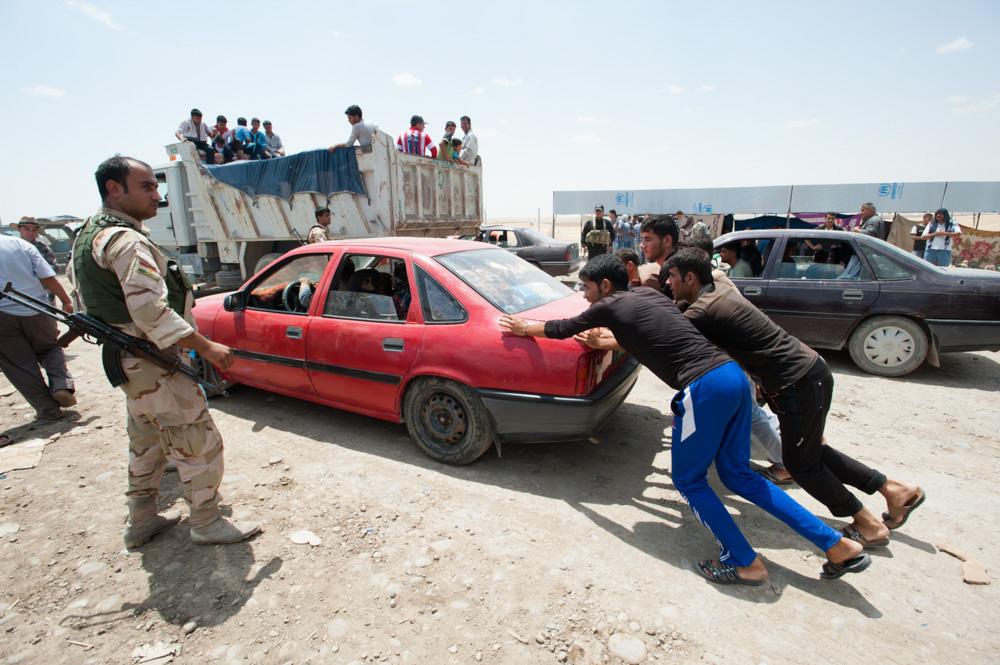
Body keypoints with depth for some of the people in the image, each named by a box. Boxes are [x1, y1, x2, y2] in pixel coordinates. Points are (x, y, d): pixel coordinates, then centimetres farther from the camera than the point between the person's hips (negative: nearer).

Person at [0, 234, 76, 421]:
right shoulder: (21, 244, 1)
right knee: (50, 348, 22)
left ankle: (48, 409, 9)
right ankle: (62, 385, -2)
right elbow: (48, 278, -5)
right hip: (35, 310, 1)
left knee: (19, 364, 9)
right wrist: (66, 300, 3)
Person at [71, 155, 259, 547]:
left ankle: (142, 522, 35)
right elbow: (151, 311, -29)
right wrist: (206, 348, -27)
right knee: (200, 444, -1)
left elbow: (103, 302, 21)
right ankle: (207, 524, 13)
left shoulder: (89, 236, 14)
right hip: (155, 367, -11)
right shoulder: (126, 241, -19)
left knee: (147, 444, 22)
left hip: (131, 364, 11)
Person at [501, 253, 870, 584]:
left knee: (688, 479, 11)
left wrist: (522, 326, 28)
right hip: (733, 375, 9)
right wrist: (603, 342, 41)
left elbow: (562, 329, 13)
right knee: (738, 475, 20)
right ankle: (839, 545, 26)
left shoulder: (609, 306, -1)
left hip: (705, 387, -9)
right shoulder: (648, 293, 19)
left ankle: (745, 562, 19)